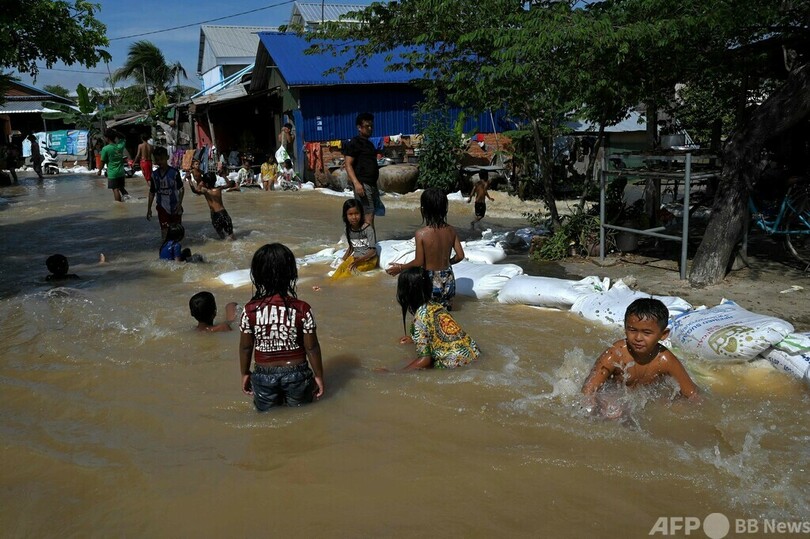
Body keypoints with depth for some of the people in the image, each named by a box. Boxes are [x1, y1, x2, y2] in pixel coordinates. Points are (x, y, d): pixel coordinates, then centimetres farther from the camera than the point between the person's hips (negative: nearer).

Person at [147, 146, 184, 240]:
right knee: (164, 229, -5)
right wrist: (149, 208, 7)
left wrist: (179, 203, -15)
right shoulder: (154, 174, 0)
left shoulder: (174, 172, -11)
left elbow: (181, 189, -7)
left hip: (175, 206, -2)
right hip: (162, 207, 2)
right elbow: (152, 192, 8)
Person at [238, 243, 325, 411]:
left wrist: (245, 374, 13)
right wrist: (318, 375, 5)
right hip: (296, 374, -1)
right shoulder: (302, 309, -17)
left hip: (264, 376, 1)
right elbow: (312, 347, -9)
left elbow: (245, 347, -3)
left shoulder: (250, 310, -14)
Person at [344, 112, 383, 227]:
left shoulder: (369, 144, 22)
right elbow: (348, 165, -12)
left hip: (372, 184, 9)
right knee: (368, 215, -15)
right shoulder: (354, 143, -5)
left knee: (370, 215, 8)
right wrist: (356, 183, -25)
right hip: (362, 184, -9)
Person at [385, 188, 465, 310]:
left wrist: (400, 268, -1)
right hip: (448, 280, 4)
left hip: (430, 281, -4)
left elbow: (418, 262, -15)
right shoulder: (451, 231, -5)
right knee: (445, 306, 22)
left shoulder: (421, 233, -18)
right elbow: (460, 255, 0)